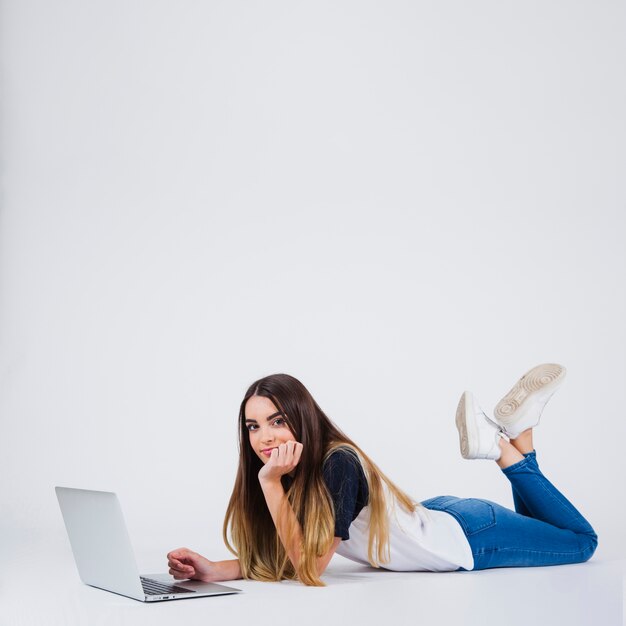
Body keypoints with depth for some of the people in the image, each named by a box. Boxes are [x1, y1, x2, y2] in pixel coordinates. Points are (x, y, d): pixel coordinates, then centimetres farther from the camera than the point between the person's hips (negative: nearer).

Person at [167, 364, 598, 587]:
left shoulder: (338, 463, -35)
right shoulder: (292, 469, -13)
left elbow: (310, 566, -36)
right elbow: (275, 559, -12)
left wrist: (270, 482, -40)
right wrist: (213, 570, -30)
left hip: (464, 537, -7)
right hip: (433, 519, 7)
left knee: (582, 541, 15)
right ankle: (509, 435, 23)